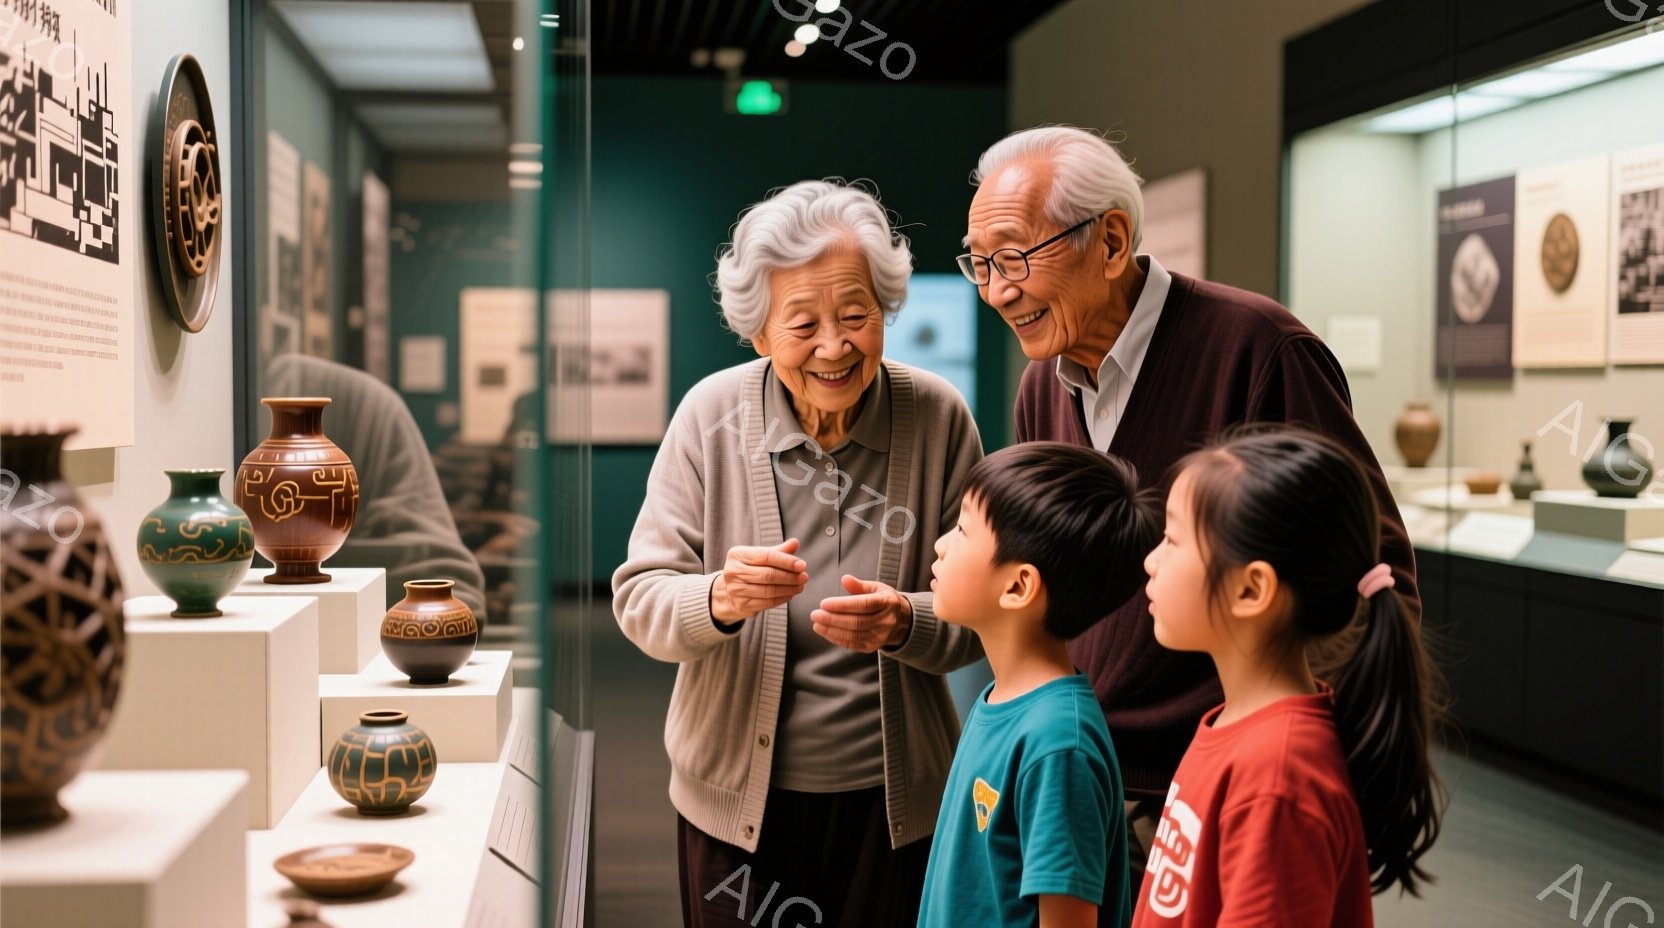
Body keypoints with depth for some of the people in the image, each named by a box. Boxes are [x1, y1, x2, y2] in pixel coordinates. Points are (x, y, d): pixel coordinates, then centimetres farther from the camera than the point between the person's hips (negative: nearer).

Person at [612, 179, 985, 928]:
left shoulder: (937, 417, -7)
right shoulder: (711, 414, -9)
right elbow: (639, 599, -8)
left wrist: (905, 624, -25)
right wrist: (719, 600, -29)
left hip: (893, 805, 1)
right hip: (736, 799, 0)